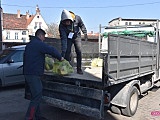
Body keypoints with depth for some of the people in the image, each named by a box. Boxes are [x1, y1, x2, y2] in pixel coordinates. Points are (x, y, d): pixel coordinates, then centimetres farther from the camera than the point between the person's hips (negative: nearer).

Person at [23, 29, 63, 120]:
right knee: (37, 96, -7)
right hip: (34, 74, -10)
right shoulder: (39, 44, -12)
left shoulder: (30, 44, 20)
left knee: (36, 95, 15)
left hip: (28, 73, 10)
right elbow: (52, 50, -17)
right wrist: (60, 57, -1)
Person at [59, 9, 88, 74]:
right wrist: (63, 51, -39)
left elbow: (82, 25, -4)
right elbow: (63, 38, -34)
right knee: (67, 52, -12)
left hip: (77, 36, 1)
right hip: (68, 38, -1)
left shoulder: (77, 18, -27)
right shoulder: (61, 25, -31)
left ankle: (79, 69, 3)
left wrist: (85, 33, 0)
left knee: (79, 52, -6)